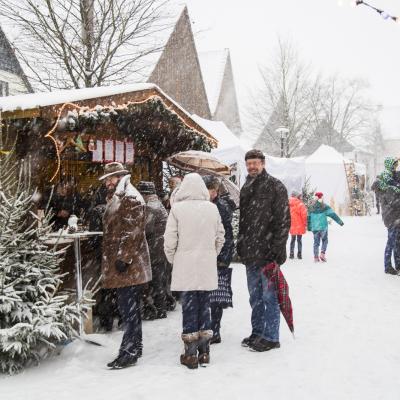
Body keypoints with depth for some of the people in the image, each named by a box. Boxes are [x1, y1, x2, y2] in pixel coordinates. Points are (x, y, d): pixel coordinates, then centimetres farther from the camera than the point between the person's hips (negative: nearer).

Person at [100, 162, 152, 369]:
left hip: (128, 265, -10)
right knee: (129, 307, 16)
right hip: (121, 262, 10)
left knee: (128, 308, -8)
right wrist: (114, 260, 24)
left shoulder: (131, 198, -12)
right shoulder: (118, 198, 21)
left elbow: (132, 232, -20)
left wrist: (124, 257, -23)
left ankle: (129, 352, -4)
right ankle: (135, 346, 25)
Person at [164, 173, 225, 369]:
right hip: (207, 266, 3)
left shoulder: (177, 208, -9)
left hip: (185, 266, -3)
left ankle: (191, 354, 7)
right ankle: (204, 351, 19)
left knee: (189, 308, 4)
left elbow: (170, 239, -8)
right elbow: (220, 237, 7)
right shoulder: (212, 208, 0)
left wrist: (172, 259, 8)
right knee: (204, 306, 12)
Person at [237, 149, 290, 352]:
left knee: (269, 296, -1)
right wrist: (241, 247, 15)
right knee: (255, 296, 15)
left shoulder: (275, 186, -7)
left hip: (268, 252, -7)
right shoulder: (246, 188, 15)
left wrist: (276, 248, -18)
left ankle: (271, 337, 8)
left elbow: (283, 221, -12)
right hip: (251, 254, 7)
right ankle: (257, 332, 26)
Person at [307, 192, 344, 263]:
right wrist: (340, 222, 1)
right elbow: (333, 214, -5)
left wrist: (309, 227, 16)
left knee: (316, 242, 9)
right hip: (323, 227, -3)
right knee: (324, 241, 13)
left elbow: (309, 218, 9)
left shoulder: (311, 207, 5)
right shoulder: (325, 207, -5)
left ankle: (316, 257, 6)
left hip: (314, 227, 3)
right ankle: (322, 254, -2)